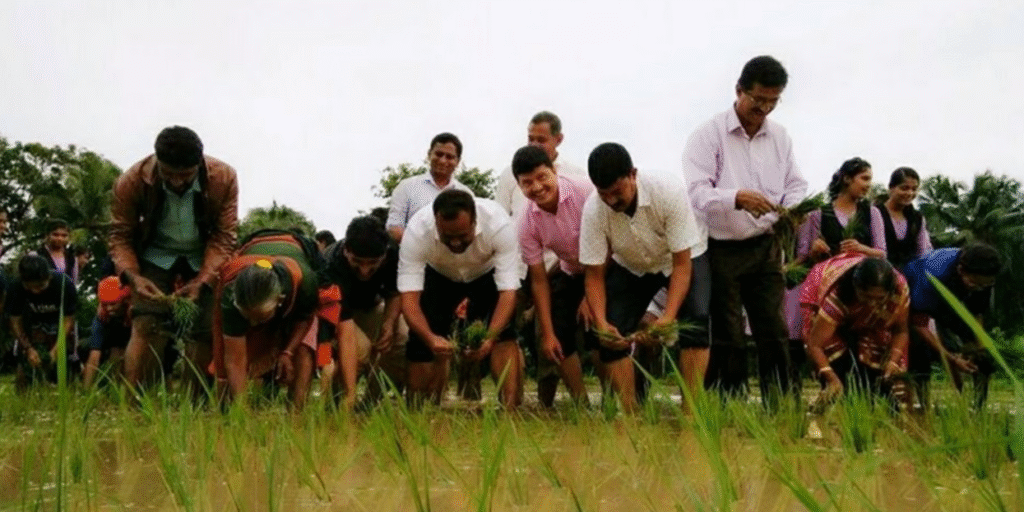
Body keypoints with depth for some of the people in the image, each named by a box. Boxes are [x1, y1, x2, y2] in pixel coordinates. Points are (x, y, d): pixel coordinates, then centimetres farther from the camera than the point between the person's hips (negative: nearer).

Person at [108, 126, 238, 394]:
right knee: (146, 327, -18)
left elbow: (224, 237, -19)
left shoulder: (224, 178, -26)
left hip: (204, 261, 1)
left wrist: (201, 281, -31)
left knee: (206, 332, -8)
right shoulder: (131, 182, -24)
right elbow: (120, 236, -13)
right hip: (156, 258, -1)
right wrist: (133, 276, -31)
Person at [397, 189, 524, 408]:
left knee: (504, 336, -23)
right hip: (438, 277, 1)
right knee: (421, 343, -9)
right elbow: (409, 297, -36)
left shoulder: (499, 225, -39)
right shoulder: (417, 231, -37)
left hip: (488, 274, -1)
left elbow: (508, 291, -37)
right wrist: (430, 338, -54)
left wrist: (489, 339, -52)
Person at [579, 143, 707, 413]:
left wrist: (668, 317, -43)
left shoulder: (669, 192, -35)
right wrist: (601, 323, -36)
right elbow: (594, 275, -20)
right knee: (611, 334, -13)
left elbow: (682, 264, -31)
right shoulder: (593, 210, -28)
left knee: (694, 321, -26)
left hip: (682, 258, -2)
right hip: (630, 267, 3)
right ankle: (631, 415, -2)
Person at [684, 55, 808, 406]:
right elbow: (697, 192, -17)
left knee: (774, 332, 6)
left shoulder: (780, 137, 8)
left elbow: (796, 185, 11)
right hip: (722, 250, -4)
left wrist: (794, 207, -12)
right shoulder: (709, 135, -9)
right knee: (727, 338, 2)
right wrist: (737, 198, -34)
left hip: (766, 248, 4)